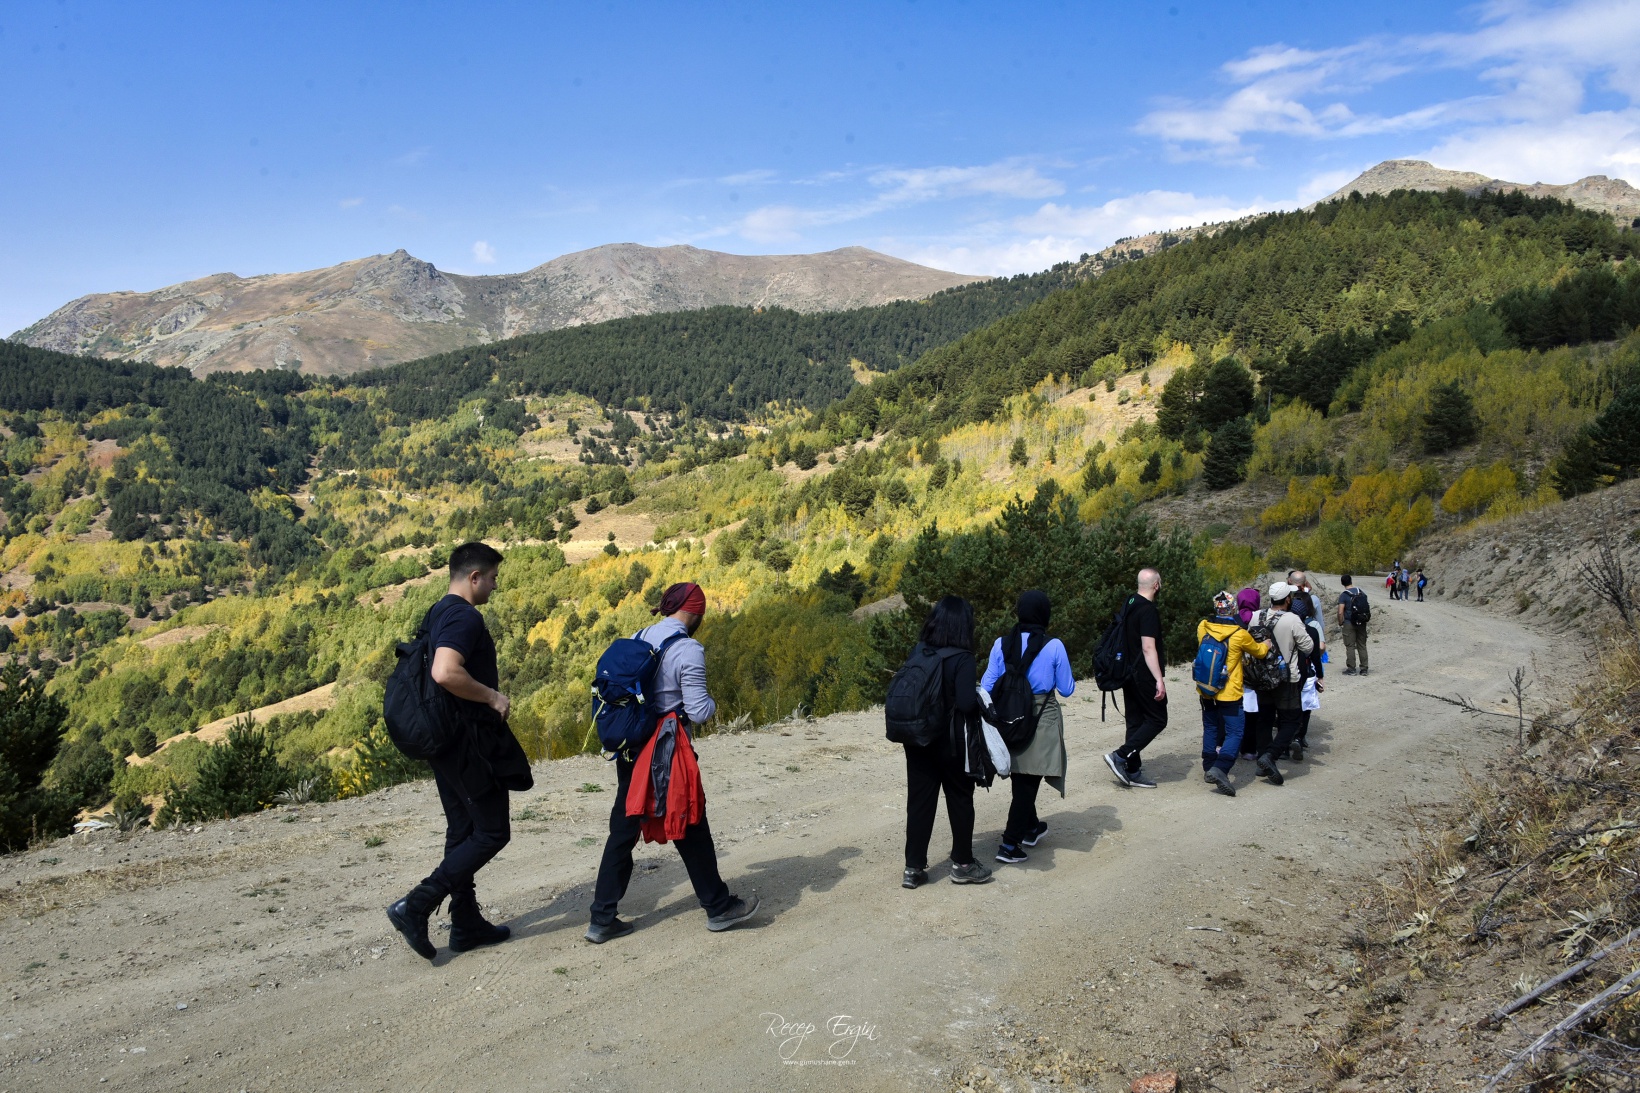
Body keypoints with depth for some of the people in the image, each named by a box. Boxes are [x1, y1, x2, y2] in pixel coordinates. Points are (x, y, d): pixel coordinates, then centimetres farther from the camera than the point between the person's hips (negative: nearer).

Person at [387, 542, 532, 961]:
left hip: (445, 737, 10)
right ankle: (416, 906, -5)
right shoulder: (465, 617, -19)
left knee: (462, 831, 15)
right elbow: (445, 673, -33)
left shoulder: (436, 614, 13)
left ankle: (467, 924, 23)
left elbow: (434, 671, 20)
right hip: (470, 740, -10)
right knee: (491, 832, -1)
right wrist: (493, 697, -20)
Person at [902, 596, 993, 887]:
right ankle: (962, 864, 23)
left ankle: (914, 868, 13)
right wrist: (978, 696, -2)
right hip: (952, 742, -5)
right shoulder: (962, 658, -16)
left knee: (919, 801, 9)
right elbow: (966, 703, -22)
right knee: (960, 800, 12)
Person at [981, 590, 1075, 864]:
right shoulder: (1054, 647, -10)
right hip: (1041, 719, -4)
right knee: (1028, 781, 2)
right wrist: (1071, 680, 18)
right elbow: (1066, 689, -2)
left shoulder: (1001, 644, -3)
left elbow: (987, 685, -2)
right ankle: (1010, 845, 1)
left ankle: (1031, 828, 39)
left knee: (1021, 777, 20)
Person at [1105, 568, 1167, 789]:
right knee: (1157, 719, 0)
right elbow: (1148, 648, -23)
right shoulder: (1149, 610, -18)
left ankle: (1133, 771, 14)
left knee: (1135, 721, 11)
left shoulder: (1130, 604, 10)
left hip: (1129, 672, 9)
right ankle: (1120, 756, -8)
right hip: (1144, 675, -9)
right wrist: (1159, 680, -23)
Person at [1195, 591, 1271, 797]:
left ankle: (1208, 768, 24)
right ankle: (1220, 769, -19)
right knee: (1235, 732, -2)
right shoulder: (1240, 635, -15)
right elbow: (1259, 651, 4)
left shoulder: (1202, 628, -4)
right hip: (1228, 693, -5)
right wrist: (1268, 642, 26)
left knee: (1210, 729, 19)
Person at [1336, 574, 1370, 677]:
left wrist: (1340, 624, -4)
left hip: (1349, 623, -5)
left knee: (1350, 647, 1)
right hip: (1361, 623, 5)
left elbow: (1340, 612, -17)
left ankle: (1351, 669, 3)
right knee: (1362, 646, 10)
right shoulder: (1362, 593, 5)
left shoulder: (1343, 595, -12)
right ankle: (1364, 669, 13)